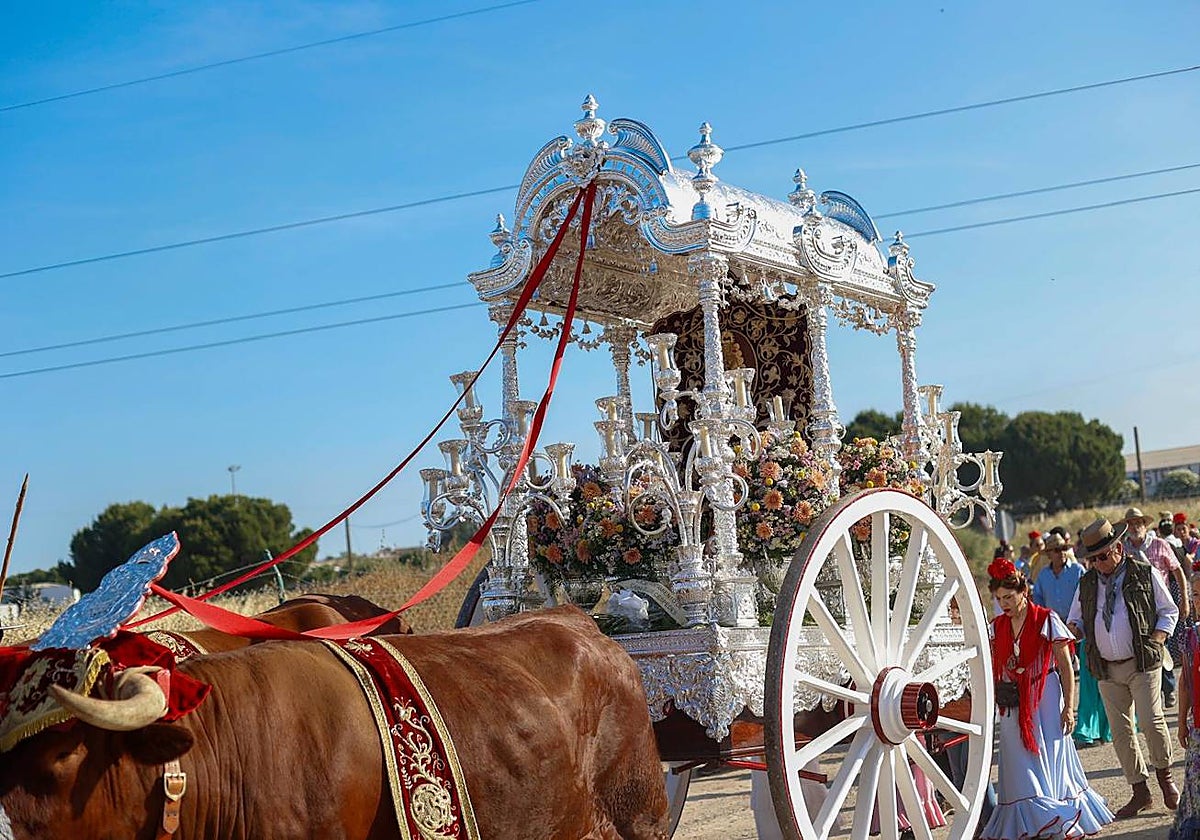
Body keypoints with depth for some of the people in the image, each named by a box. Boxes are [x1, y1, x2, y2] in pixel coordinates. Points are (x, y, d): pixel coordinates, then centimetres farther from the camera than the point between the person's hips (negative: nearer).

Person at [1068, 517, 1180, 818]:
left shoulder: (1145, 574, 1)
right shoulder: (1086, 584, 10)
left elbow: (1169, 611, 6)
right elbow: (1076, 621, 18)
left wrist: (1156, 640, -9)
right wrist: (1074, 630, -6)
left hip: (1142, 663, -4)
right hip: (1106, 670, 4)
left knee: (1151, 722, -13)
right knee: (1120, 733, 4)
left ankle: (1164, 774, 14)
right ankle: (1140, 792, 15)